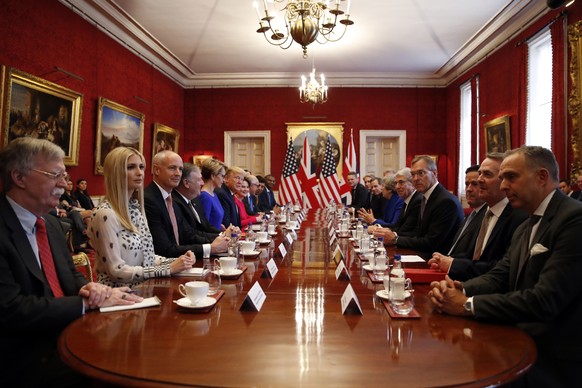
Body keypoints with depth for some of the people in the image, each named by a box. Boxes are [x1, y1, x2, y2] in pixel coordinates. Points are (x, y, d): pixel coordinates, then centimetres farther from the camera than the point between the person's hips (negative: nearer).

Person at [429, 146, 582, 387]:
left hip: (555, 362, -7)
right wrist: (459, 290, -13)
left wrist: (468, 305, -19)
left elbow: (545, 300, -25)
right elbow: (498, 276, 7)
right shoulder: (525, 229, 14)